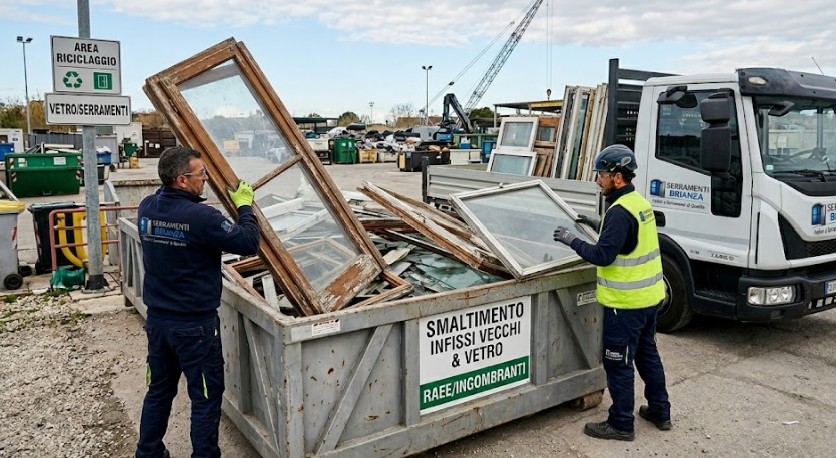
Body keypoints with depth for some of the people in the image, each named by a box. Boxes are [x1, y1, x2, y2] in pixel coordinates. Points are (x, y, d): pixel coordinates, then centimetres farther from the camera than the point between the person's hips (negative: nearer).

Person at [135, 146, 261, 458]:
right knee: (206, 398, 8)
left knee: (159, 391, 23)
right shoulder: (201, 217, -24)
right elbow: (249, 243, -17)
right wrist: (244, 205, -4)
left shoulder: (146, 208, -2)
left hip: (157, 320, 8)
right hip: (195, 325, -7)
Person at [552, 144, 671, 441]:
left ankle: (621, 424, 13)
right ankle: (660, 411, 35)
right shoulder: (640, 203, 8)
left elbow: (603, 256, -25)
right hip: (649, 295, 10)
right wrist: (597, 225, 19)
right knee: (647, 354, 22)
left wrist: (572, 241, -14)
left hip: (626, 302, -10)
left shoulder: (620, 211, -22)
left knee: (618, 363, 2)